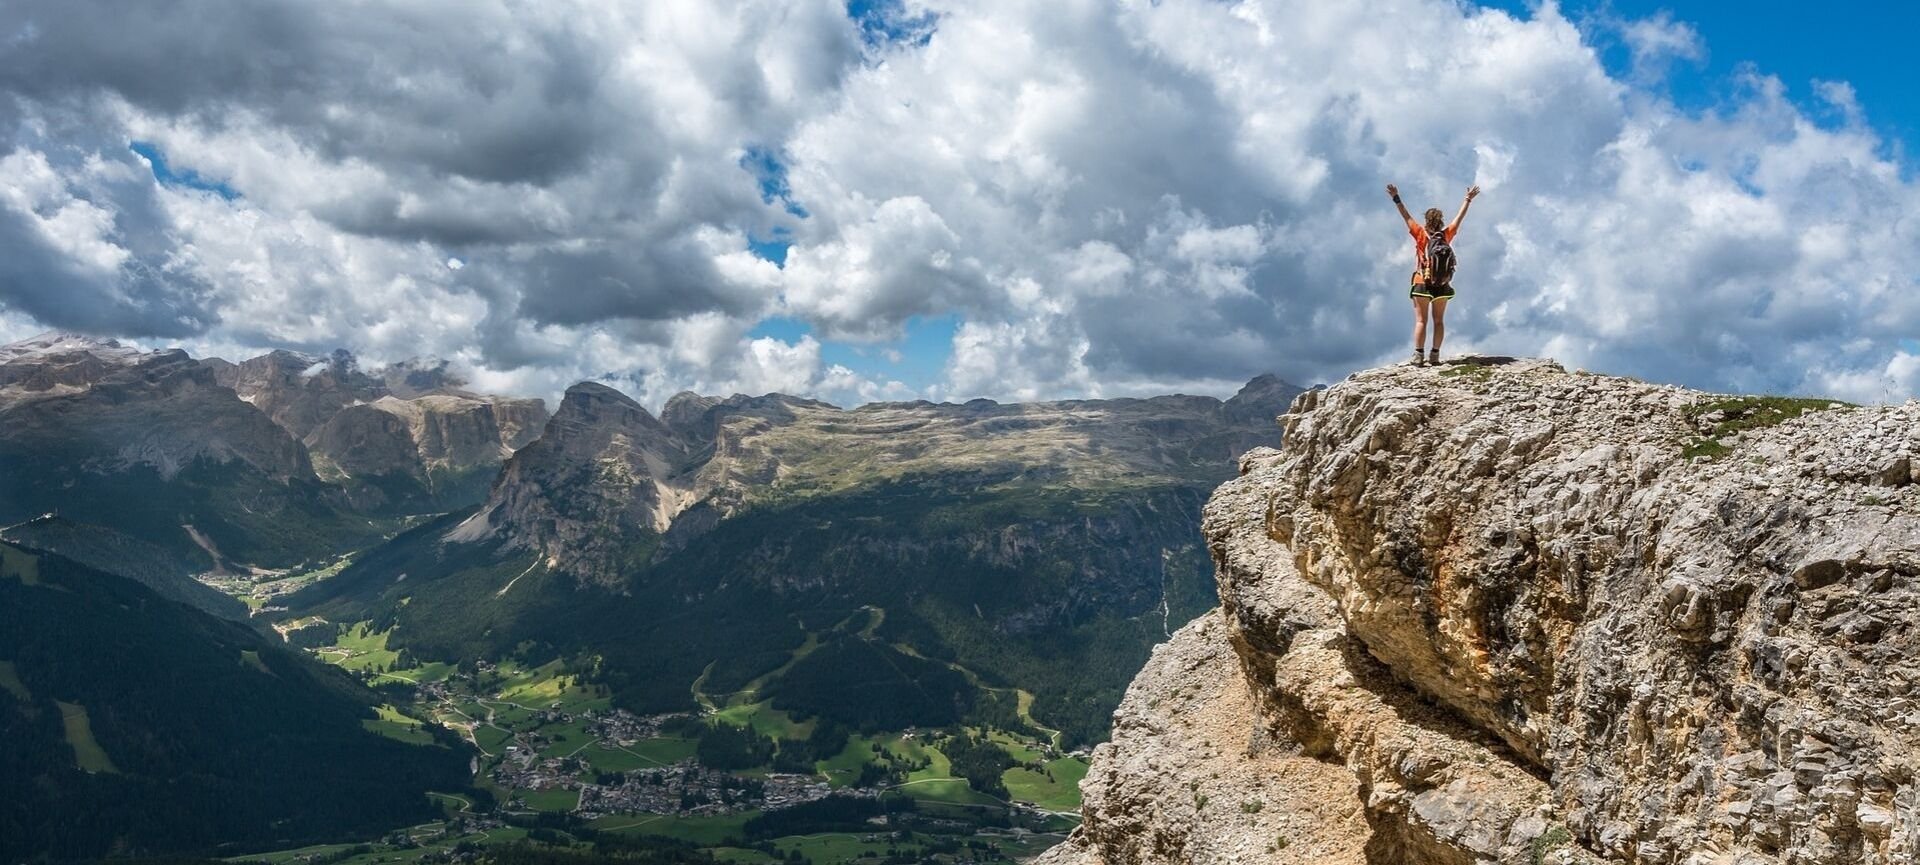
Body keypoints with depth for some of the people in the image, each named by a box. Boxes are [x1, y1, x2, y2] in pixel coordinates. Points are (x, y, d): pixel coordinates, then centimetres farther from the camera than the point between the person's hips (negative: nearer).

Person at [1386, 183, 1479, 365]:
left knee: (1421, 321, -2)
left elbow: (1407, 217, -6)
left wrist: (1396, 199, -3)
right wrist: (1468, 199, 23)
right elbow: (1459, 217, 11)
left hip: (1422, 283, -2)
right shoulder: (1446, 235, 0)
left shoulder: (1421, 234, -7)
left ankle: (1418, 356, -8)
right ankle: (1435, 355, 5)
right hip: (1442, 285, 3)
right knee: (1439, 321, 9)